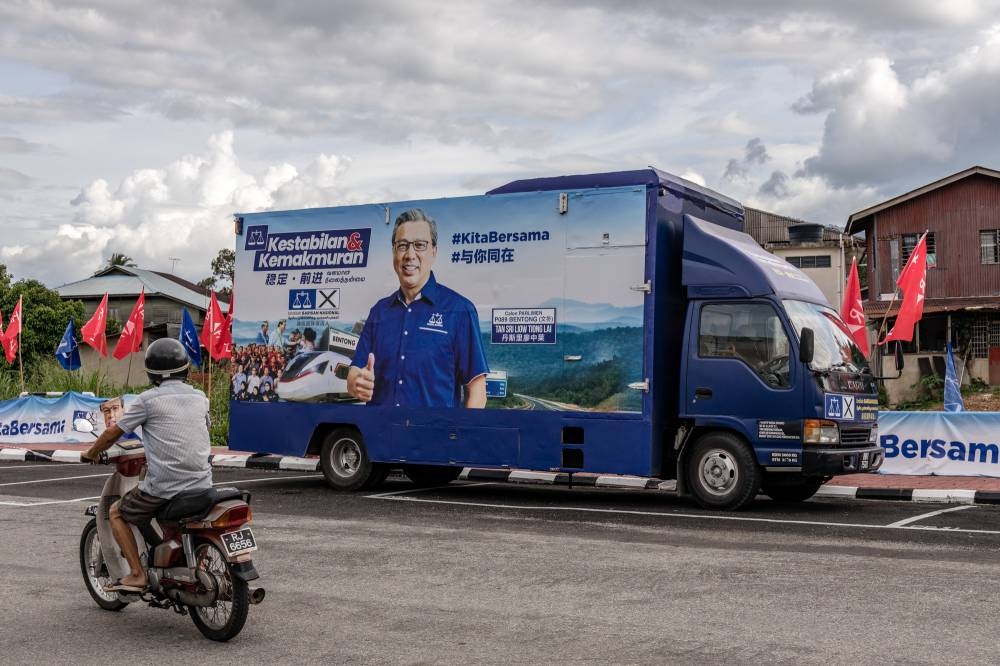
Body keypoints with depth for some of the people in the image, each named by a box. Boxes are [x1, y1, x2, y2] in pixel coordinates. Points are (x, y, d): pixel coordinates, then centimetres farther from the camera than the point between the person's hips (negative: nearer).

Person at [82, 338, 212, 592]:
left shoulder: (148, 400, -5)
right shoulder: (200, 398, 9)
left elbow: (114, 432, 2)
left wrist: (91, 453, 22)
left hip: (163, 486, -5)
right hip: (201, 484, 5)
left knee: (116, 513, 17)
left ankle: (137, 575, 7)